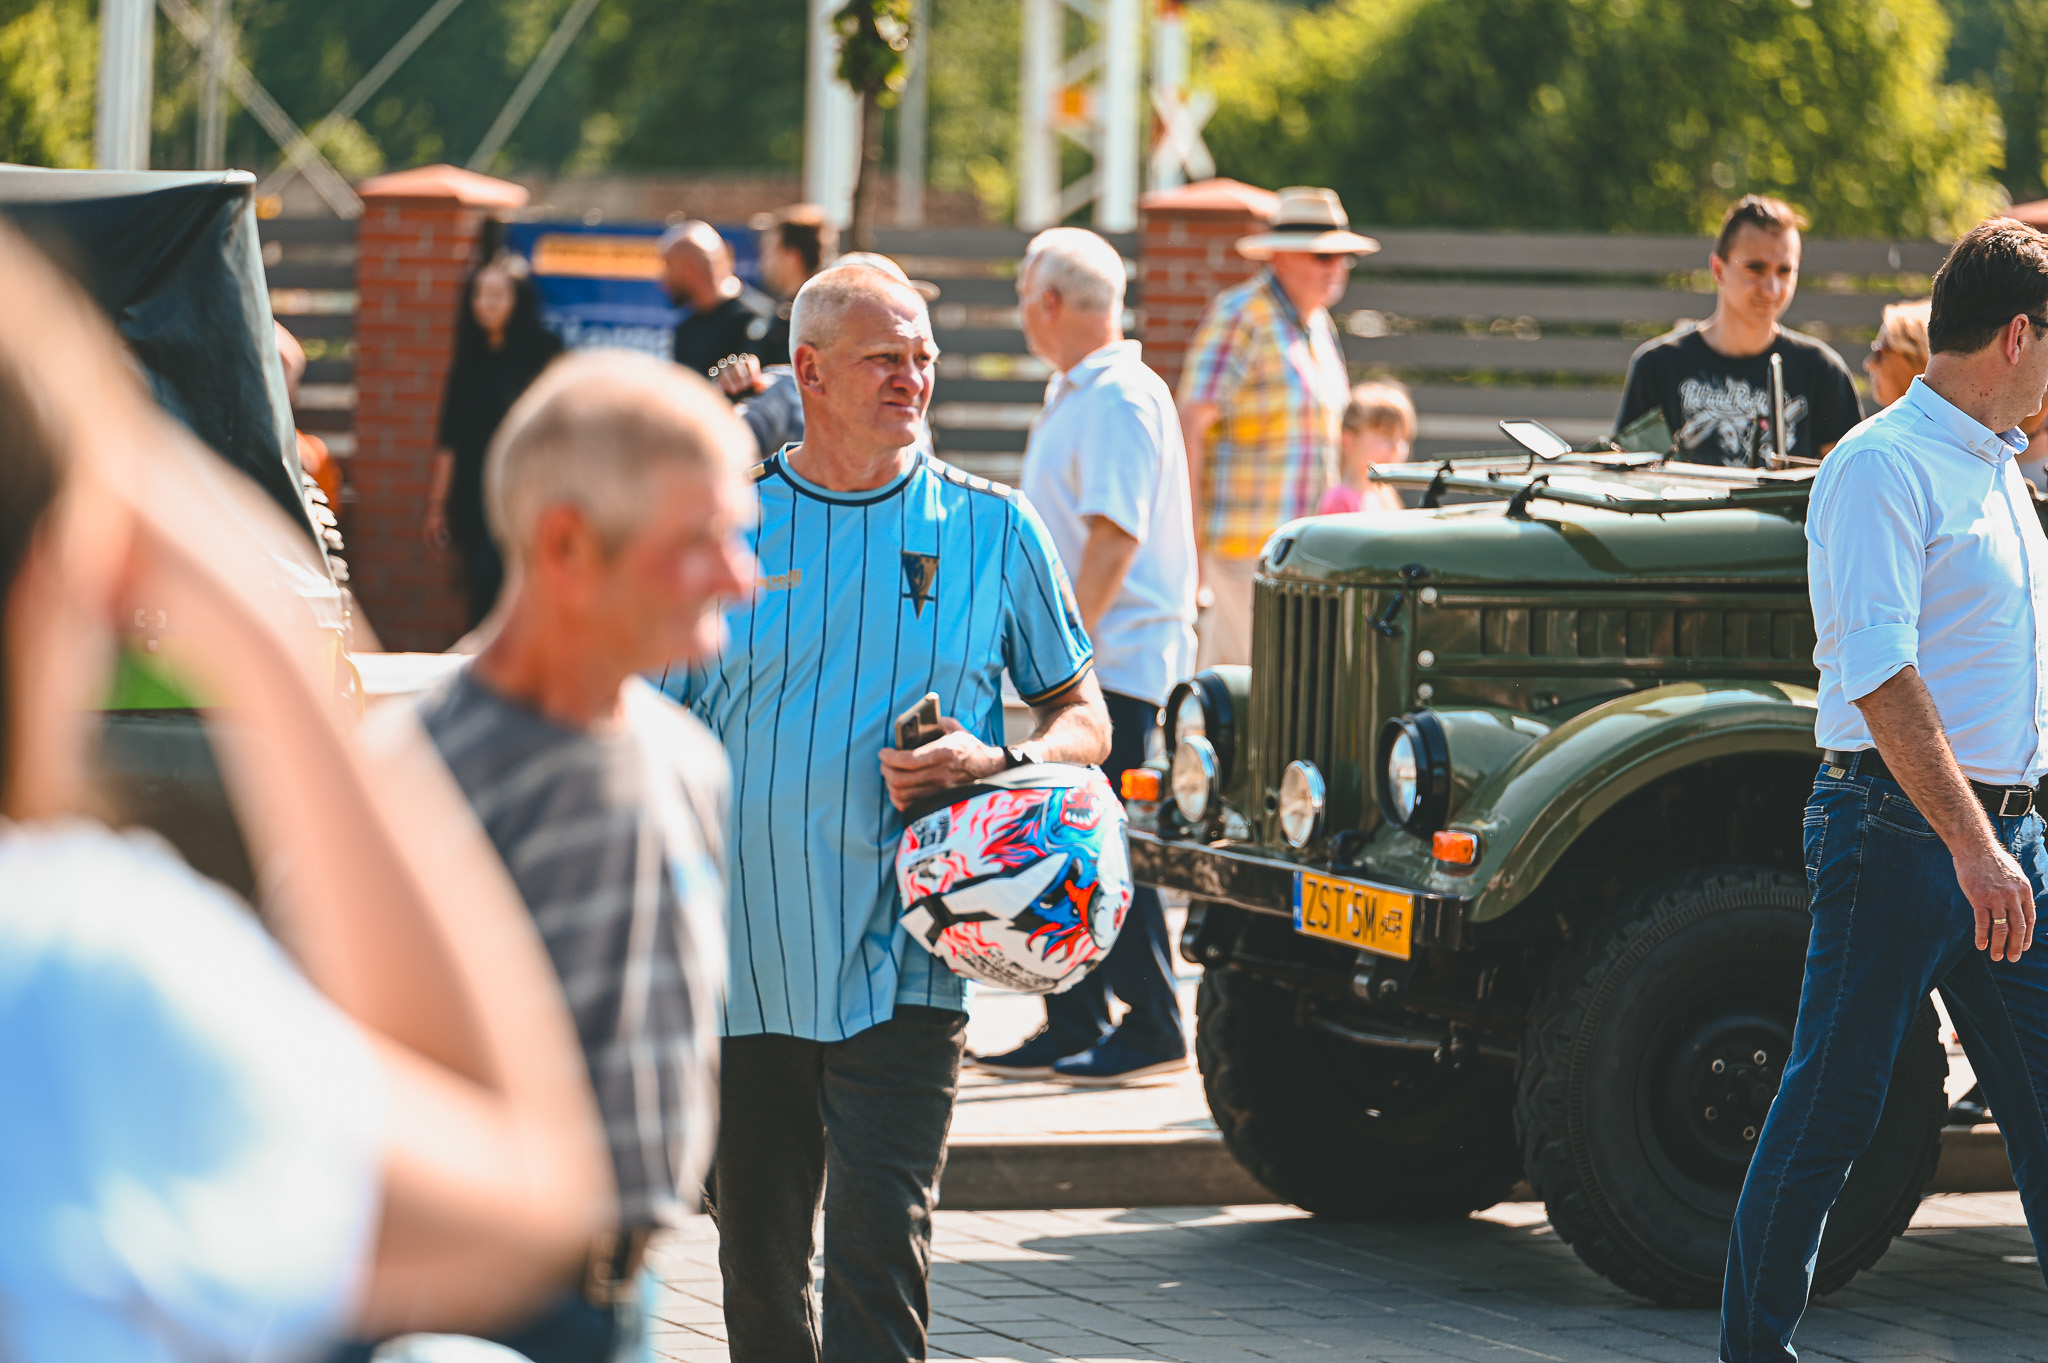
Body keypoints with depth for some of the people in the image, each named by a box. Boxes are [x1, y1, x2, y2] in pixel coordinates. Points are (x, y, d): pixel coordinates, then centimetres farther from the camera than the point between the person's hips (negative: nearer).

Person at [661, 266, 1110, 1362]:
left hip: (901, 970, -2)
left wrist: (998, 764, -13)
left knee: (878, 1241, -14)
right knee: (758, 1260, 12)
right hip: (744, 968, 2)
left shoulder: (991, 530, 3)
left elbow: (1084, 719, 9)